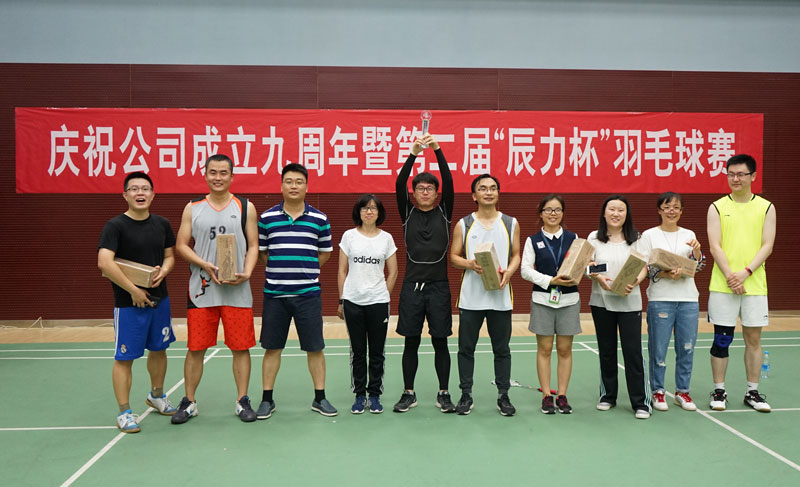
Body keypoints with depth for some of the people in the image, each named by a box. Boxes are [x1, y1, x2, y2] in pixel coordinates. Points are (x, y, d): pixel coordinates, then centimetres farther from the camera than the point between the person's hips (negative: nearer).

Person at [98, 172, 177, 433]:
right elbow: (104, 262, -23)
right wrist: (134, 291, -21)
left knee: (158, 349, 18)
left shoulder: (161, 224, 5)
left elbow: (170, 255, 15)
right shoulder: (116, 225, -13)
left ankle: (156, 396, 39)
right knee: (124, 357, 1)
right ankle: (124, 412, 13)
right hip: (129, 303, -6)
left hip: (159, 299, 6)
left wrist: (163, 271, -8)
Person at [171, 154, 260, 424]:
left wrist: (247, 272, -13)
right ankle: (189, 402, 20)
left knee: (240, 347, 4)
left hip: (237, 290, 0)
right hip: (201, 289, 1)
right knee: (195, 348, 6)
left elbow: (253, 246, 5)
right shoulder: (192, 208, 7)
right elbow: (182, 245, 5)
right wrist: (206, 265, -12)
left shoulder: (245, 207, 6)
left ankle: (242, 401, 17)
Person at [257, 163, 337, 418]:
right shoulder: (266, 218, 2)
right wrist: (280, 269, 5)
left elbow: (325, 253, 11)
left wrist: (302, 269, 5)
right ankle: (267, 399, 20)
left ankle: (319, 398, 18)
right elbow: (260, 251, 10)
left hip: (308, 293, 0)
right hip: (274, 293, 0)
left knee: (315, 348, 5)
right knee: (272, 348, 8)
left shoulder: (319, 219, 2)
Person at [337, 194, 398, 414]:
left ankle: (375, 395, 17)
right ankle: (359, 395, 18)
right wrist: (341, 301, 3)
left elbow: (393, 272, 8)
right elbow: (342, 271, 5)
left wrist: (384, 296, 5)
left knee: (377, 352, 6)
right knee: (358, 352, 7)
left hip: (378, 302, 0)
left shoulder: (386, 238, 4)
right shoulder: (349, 236, 3)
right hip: (352, 301, 0)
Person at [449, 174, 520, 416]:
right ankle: (466, 396, 18)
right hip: (471, 296, 0)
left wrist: (509, 271, -11)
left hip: (500, 296, 1)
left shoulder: (511, 223, 7)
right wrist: (471, 264, -16)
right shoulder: (463, 224, 3)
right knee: (466, 348, 6)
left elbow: (516, 255, 9)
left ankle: (503, 396, 19)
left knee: (502, 349, 8)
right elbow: (453, 256, 4)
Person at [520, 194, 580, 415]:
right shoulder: (533, 240, 3)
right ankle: (546, 395, 12)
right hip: (542, 299, -1)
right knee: (544, 349, 3)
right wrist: (551, 280, -16)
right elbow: (526, 270, -4)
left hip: (568, 299, 1)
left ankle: (562, 395, 14)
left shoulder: (573, 238, 7)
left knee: (565, 349, 5)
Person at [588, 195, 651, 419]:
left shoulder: (636, 238, 3)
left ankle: (641, 402, 3)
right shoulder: (594, 238, 5)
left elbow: (644, 266, -1)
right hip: (601, 301, 2)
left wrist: (635, 281, -21)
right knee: (606, 350, 12)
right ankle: (607, 396, 26)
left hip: (629, 301, -1)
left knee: (633, 351, -4)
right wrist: (599, 278, -18)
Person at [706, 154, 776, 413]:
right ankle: (719, 391, 14)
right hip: (722, 285, -1)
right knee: (721, 339, 3)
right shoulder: (717, 207, 3)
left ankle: (752, 392, 19)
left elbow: (767, 245, -1)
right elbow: (715, 246, -3)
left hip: (754, 284, 1)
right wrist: (730, 276, -15)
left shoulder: (766, 207, 5)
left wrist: (745, 273, -14)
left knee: (753, 338, 7)